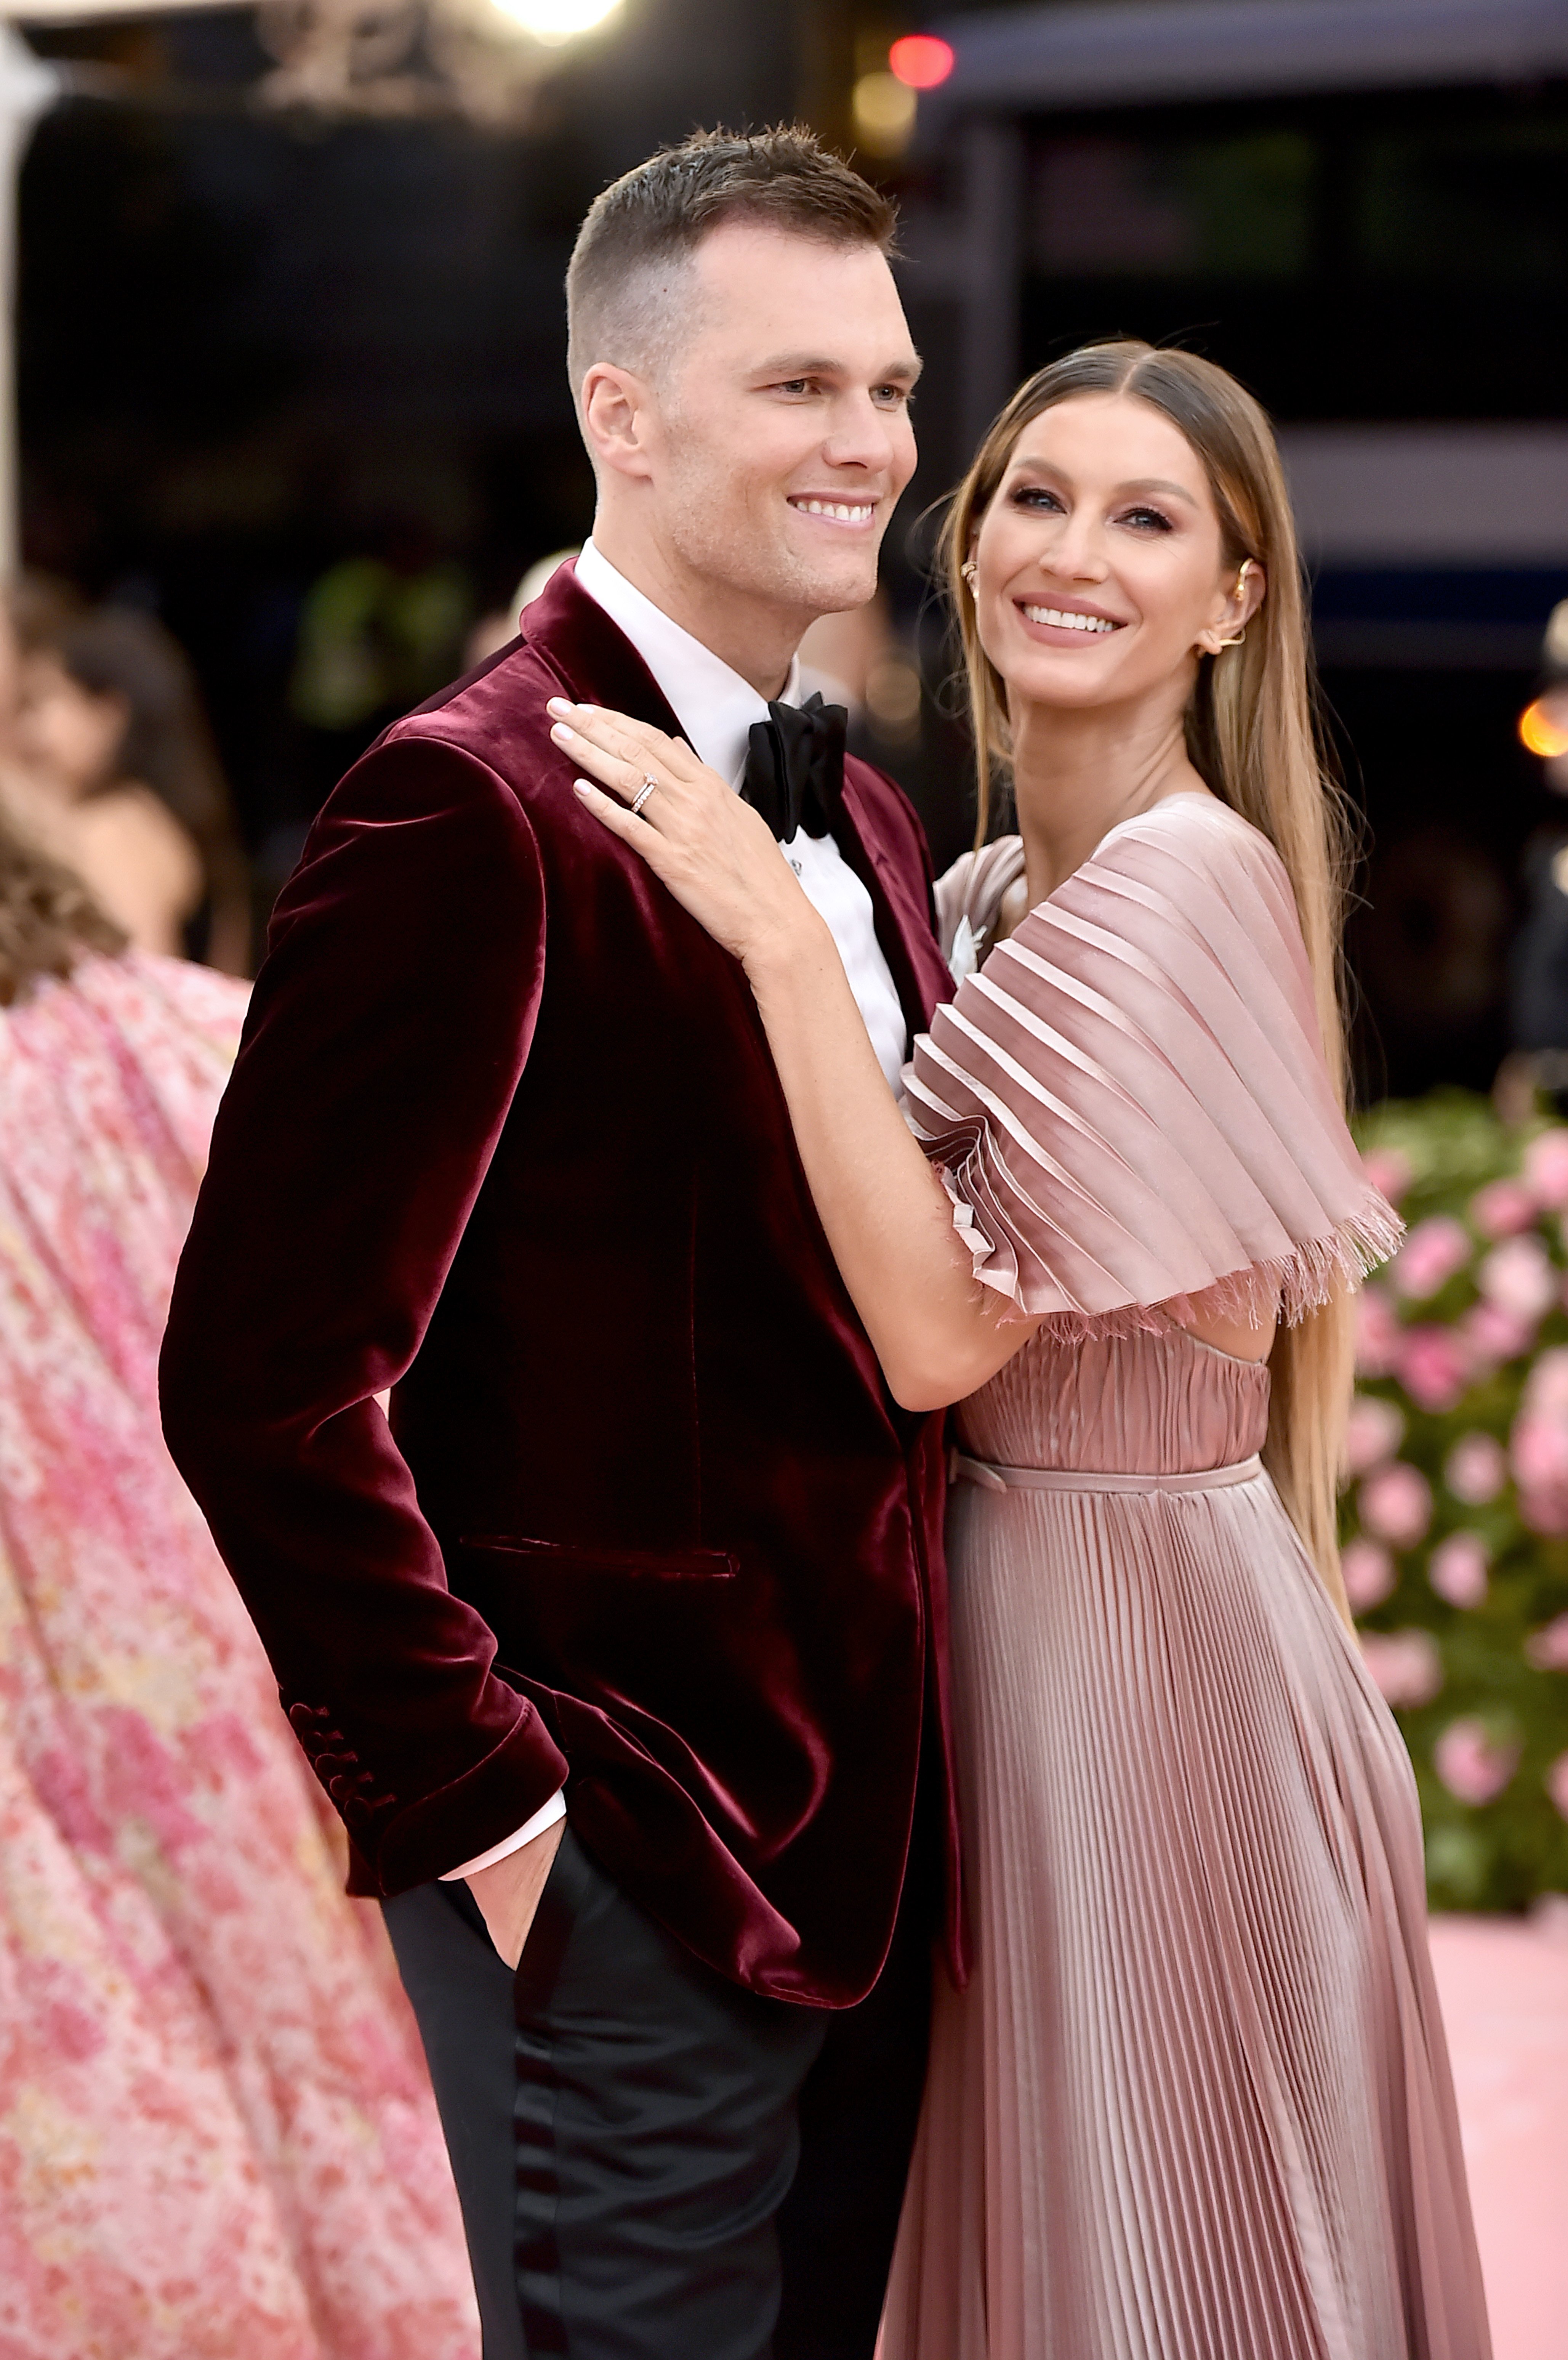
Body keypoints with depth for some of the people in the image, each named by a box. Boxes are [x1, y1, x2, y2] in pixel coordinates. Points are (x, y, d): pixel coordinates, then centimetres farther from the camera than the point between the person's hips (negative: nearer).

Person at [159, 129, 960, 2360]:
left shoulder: (860, 814, 11)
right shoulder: (479, 807, -17)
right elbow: (263, 1381, -20)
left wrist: (914, 1729, 10)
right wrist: (476, 1801, -16)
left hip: (863, 1822, 8)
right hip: (625, 1852, -8)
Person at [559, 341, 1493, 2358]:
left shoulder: (1196, 884, -19)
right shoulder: (989, 892, 7)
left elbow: (943, 1326, -25)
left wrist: (781, 933, -24)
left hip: (1145, 1631, -8)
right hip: (994, 1609, 8)